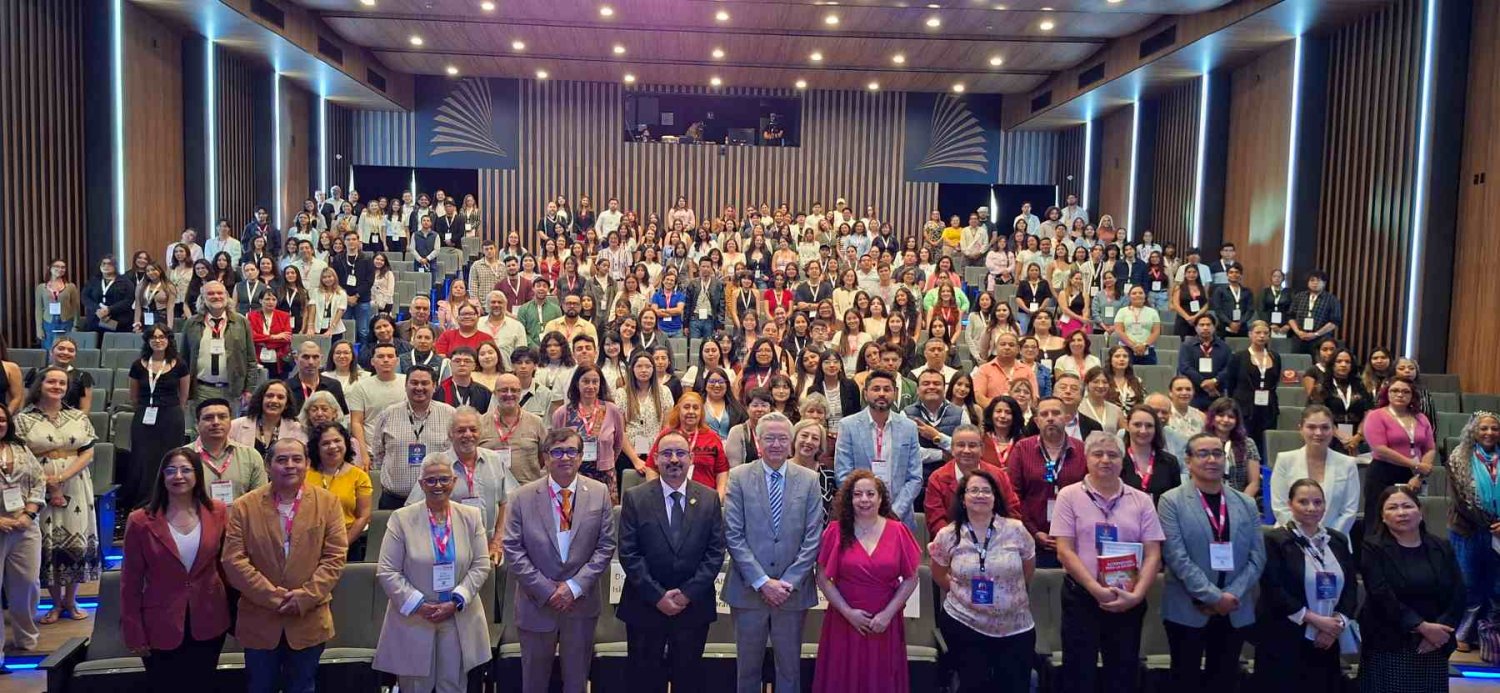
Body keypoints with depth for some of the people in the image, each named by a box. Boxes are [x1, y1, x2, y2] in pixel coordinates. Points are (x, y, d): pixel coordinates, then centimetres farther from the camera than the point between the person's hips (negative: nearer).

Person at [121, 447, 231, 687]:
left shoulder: (218, 512, -4)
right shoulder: (141, 521, -10)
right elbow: (131, 582, -5)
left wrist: (234, 615, 2)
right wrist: (134, 635, -5)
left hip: (209, 624, 2)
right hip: (162, 628, -2)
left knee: (202, 686, 16)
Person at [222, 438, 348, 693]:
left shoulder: (328, 503, -2)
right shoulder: (244, 507, -2)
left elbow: (335, 557, -5)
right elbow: (234, 560, -8)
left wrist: (305, 597, -15)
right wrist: (273, 596, -14)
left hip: (309, 621, 0)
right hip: (259, 620, 0)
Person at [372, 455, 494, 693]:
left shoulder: (471, 516, 3)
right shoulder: (401, 518, -4)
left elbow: (481, 565, 1)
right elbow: (387, 571, -6)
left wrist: (455, 602, -11)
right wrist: (419, 605, -13)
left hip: (460, 620, 2)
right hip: (413, 620, -2)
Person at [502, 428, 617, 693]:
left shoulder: (599, 493, -2)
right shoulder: (523, 497, -5)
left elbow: (605, 546, -4)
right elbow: (513, 551, -7)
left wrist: (576, 586, -13)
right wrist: (546, 590, -13)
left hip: (581, 603, 1)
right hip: (537, 603, -1)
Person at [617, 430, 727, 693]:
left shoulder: (709, 499, 1)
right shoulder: (634, 498, -4)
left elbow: (715, 552, -2)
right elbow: (628, 553, -8)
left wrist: (689, 593, -11)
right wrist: (657, 595, -13)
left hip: (694, 605, 1)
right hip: (645, 605, -1)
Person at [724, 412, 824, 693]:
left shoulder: (809, 479, 1)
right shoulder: (739, 477, -3)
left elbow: (813, 538, -2)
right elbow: (733, 535, -7)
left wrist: (789, 582, -10)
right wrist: (762, 582, -13)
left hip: (793, 590, 1)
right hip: (748, 590, -1)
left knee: (790, 668, 12)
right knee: (747, 667, 12)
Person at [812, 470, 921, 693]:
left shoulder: (897, 531, -1)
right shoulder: (836, 531, -2)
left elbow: (911, 579, 1)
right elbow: (823, 578, -2)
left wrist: (888, 613, -8)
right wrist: (848, 612, -10)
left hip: (886, 623, 1)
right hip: (843, 622, 0)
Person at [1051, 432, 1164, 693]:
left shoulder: (1141, 501, 6)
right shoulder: (1069, 496, -1)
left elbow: (1153, 555, 1)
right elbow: (1065, 551, -7)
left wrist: (1136, 595, -12)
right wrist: (1097, 590, -16)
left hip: (1129, 601, 2)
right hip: (1082, 597, -2)